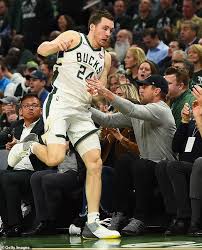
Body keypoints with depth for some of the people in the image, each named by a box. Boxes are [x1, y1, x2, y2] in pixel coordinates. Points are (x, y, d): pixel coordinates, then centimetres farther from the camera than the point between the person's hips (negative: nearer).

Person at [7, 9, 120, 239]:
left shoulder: (105, 58, 17)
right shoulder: (74, 38, 1)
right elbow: (42, 50, -11)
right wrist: (56, 45, -34)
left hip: (82, 111, 6)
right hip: (59, 105, -6)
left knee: (95, 163, -4)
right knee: (55, 159, -25)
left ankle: (92, 223, -1)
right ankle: (30, 147, 10)